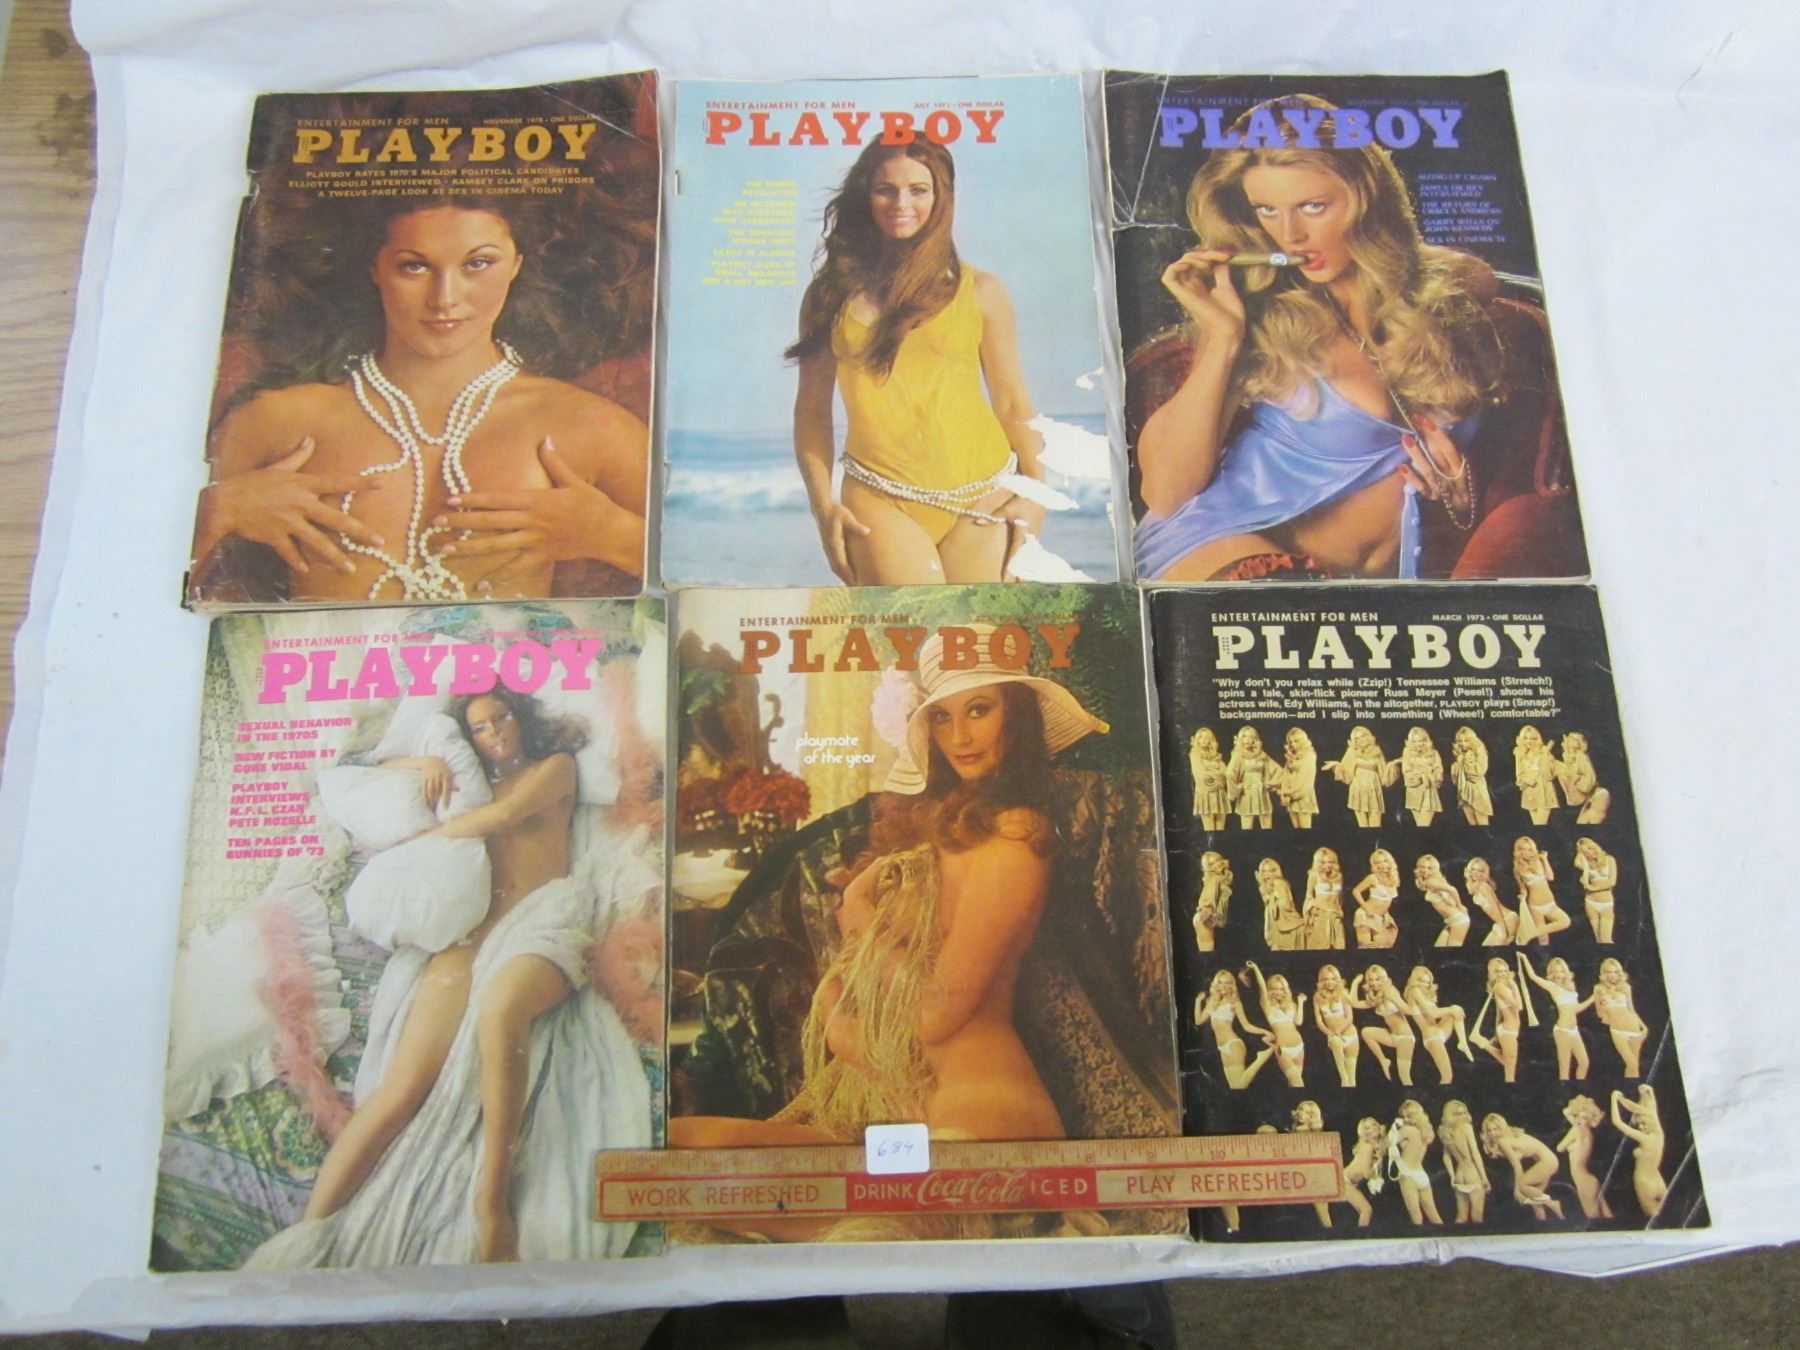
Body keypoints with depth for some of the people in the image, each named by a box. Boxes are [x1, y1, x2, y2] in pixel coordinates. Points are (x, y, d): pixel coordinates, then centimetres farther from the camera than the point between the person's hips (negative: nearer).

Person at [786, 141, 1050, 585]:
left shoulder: (980, 290, 10)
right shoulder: (832, 294, 10)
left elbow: (1013, 403, 10)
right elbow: (812, 409, 10)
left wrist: (1034, 495, 3)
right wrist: (823, 503, 0)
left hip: (983, 498, 1)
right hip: (879, 501, -1)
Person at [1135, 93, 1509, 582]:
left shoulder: (1460, 287, 4)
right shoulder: (1259, 306, -7)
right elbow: (1165, 493, -11)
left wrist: (1464, 490, -1)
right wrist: (1221, 335, -16)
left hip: (1391, 564, 6)